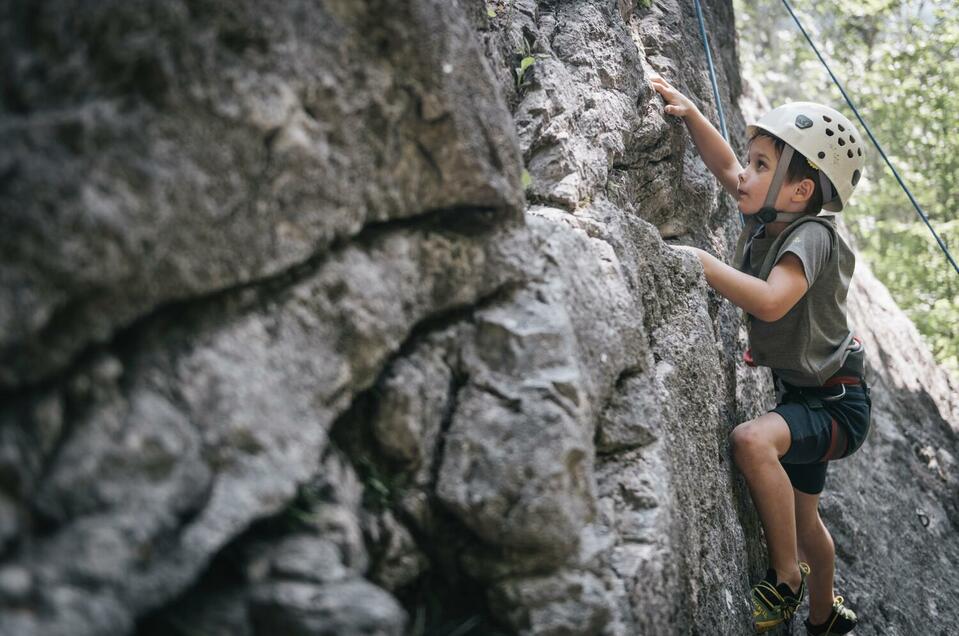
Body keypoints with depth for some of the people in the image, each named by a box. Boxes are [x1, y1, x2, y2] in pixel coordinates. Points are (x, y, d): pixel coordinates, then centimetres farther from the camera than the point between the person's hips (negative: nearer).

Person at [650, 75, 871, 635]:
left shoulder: (811, 235, -24)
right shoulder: (768, 219, -1)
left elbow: (771, 301, -41)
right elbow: (724, 166, 12)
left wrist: (699, 261, -36)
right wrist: (690, 113, 0)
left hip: (835, 404, -9)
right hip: (803, 396, 10)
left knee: (753, 441, -37)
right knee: (801, 516, 23)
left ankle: (787, 580, -20)